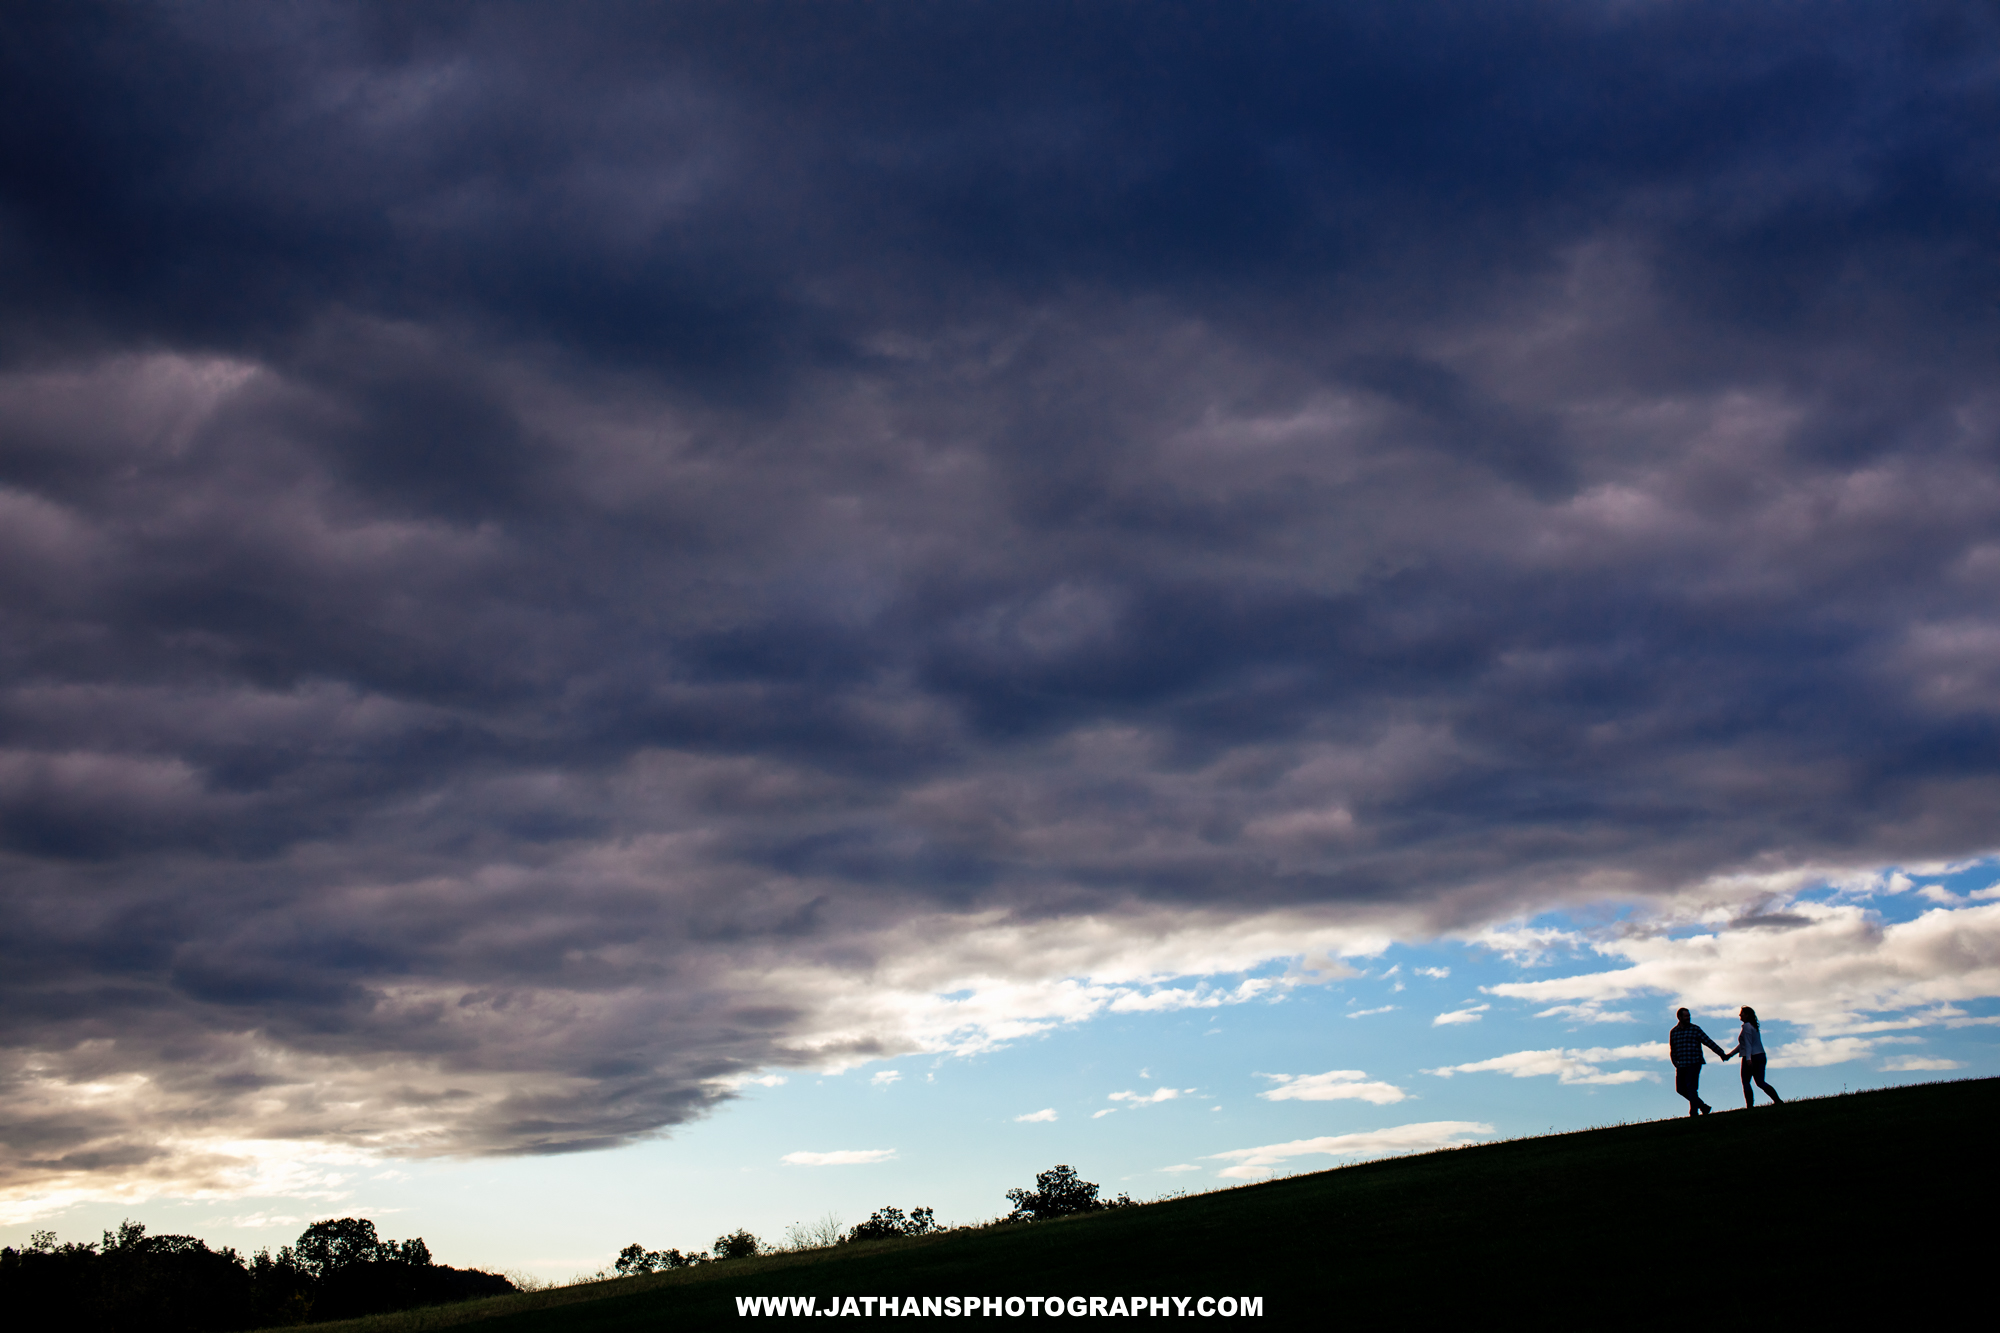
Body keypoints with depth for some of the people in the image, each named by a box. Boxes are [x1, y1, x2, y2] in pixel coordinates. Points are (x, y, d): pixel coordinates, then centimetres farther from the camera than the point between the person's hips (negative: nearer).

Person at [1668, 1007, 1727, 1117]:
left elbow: (1708, 1042, 1)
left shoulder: (1695, 1029, 1)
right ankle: (1703, 1107, 16)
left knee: (1691, 1088, -11)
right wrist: (1675, 1062, 4)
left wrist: (1721, 1053, -2)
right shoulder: (1673, 1032, 12)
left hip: (1694, 1063, -5)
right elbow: (1672, 1050, 18)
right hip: (1681, 1065, 5)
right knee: (1680, 1088, 4)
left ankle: (1694, 1112, -5)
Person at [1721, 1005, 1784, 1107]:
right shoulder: (1754, 1026, 19)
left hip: (1751, 1058, -9)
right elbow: (1743, 1045, 24)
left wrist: (1748, 1059, -27)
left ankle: (1749, 1106, 0)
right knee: (1760, 1082, 8)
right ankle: (1778, 1100, -2)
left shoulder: (1747, 1026, -10)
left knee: (1746, 1082, 2)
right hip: (1761, 1056, 9)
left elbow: (1747, 1044, -20)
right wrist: (1730, 1055, 26)